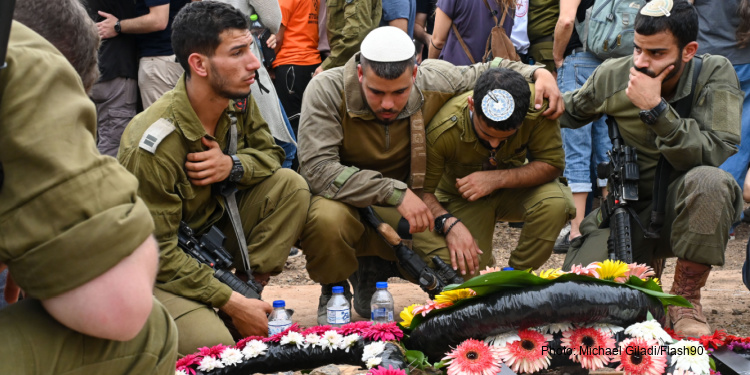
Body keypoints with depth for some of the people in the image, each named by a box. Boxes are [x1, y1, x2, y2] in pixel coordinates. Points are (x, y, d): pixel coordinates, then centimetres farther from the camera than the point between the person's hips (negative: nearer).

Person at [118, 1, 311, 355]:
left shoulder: (238, 100, -9)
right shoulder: (154, 145, -29)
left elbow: (269, 151, 6)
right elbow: (157, 251, -25)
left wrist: (233, 165, -19)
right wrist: (231, 303, -25)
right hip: (156, 268, -6)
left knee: (290, 186, -12)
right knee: (212, 344, -30)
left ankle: (246, 287, -9)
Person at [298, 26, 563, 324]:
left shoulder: (432, 84, -11)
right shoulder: (326, 90, -21)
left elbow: (488, 71, 9)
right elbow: (317, 168, -29)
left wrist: (538, 73, -10)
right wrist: (395, 192, -34)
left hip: (397, 211, 3)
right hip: (342, 200, -3)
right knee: (327, 219, -40)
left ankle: (373, 268, 14)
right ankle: (333, 293, -4)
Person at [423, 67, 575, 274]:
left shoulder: (538, 108, -31)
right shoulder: (442, 131, -32)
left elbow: (552, 164, -21)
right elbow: (422, 191, -23)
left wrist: (497, 178, -35)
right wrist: (450, 223, -42)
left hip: (513, 187, 1)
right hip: (462, 198, -1)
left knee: (555, 203, -32)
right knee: (468, 272, -22)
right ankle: (486, 263, 19)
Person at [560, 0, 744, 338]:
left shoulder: (715, 75, -13)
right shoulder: (612, 76, -5)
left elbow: (713, 154, -27)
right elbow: (568, 113, 16)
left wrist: (656, 109, -33)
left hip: (686, 209, -2)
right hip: (626, 209, 3)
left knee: (707, 181, -38)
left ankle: (686, 297, -15)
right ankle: (646, 263, 19)